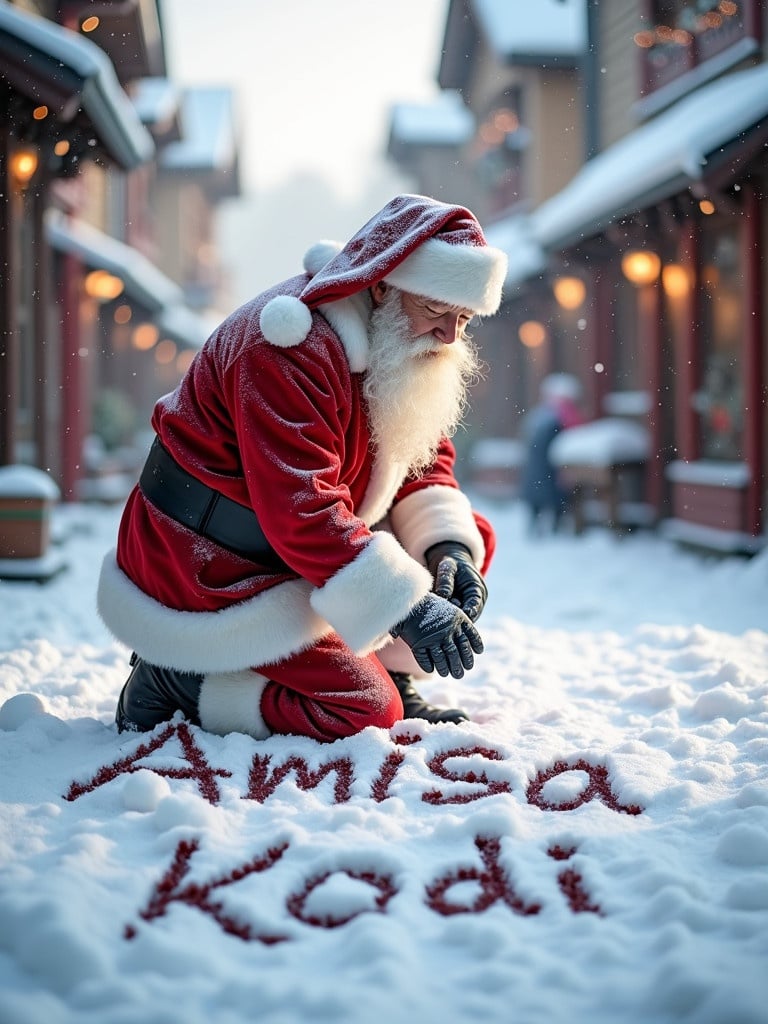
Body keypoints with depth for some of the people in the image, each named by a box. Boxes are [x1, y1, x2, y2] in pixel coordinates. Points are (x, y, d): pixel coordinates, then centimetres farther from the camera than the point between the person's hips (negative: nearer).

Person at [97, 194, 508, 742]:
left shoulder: (404, 345, 1)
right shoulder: (293, 352, -29)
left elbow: (425, 461, 5)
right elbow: (301, 514, -34)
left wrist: (449, 548, -15)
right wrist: (405, 605, -37)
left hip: (296, 552, 9)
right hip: (214, 575, -9)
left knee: (471, 536, 3)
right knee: (365, 710, -15)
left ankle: (392, 680, 13)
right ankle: (173, 679, -3)